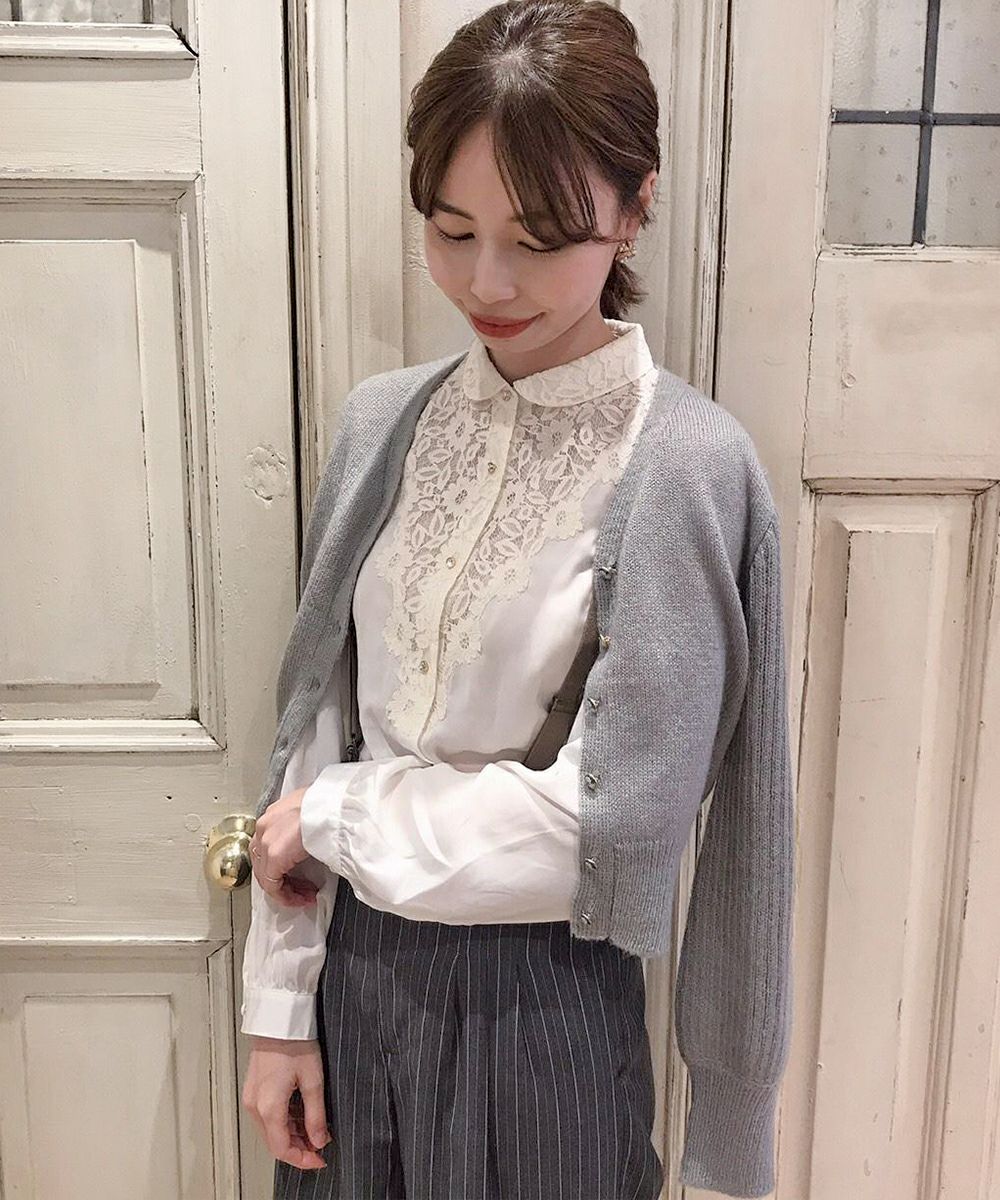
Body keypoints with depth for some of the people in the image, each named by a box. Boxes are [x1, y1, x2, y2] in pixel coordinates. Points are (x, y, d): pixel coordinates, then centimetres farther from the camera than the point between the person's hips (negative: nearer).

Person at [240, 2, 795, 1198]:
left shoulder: (688, 464, -17)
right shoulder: (383, 424, -2)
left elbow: (601, 826, -19)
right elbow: (314, 733, 0)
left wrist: (333, 815, -10)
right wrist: (280, 1007, 0)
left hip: (537, 1002, -4)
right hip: (352, 968, 4)